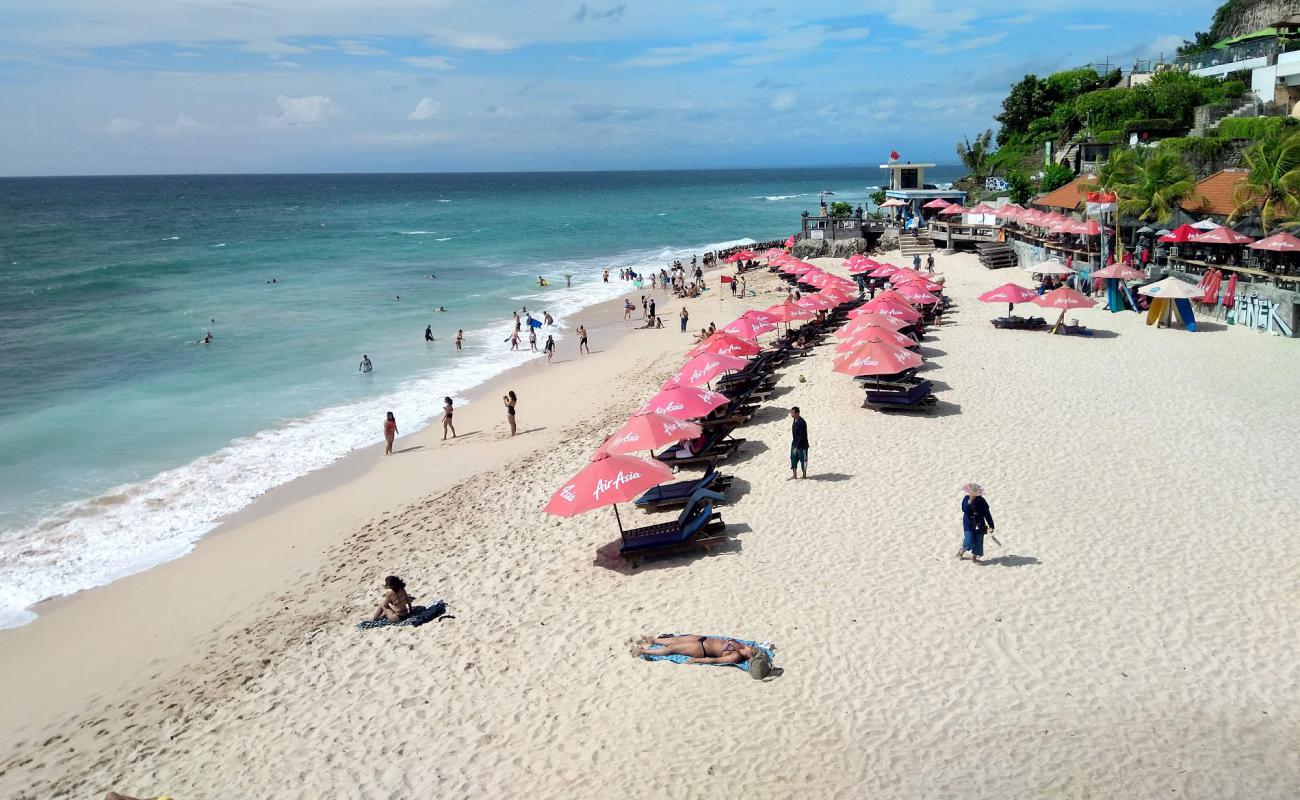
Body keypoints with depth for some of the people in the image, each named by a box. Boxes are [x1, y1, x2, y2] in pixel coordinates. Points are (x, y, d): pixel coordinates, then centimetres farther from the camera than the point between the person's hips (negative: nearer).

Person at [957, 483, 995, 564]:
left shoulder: (981, 500, -6)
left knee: (978, 542, 5)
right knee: (969, 542, -8)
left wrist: (991, 526, -2)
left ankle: (974, 557, 24)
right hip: (969, 524, -2)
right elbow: (964, 509, -26)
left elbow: (987, 514, -1)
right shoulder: (966, 499, -9)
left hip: (979, 524, 3)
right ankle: (961, 551, 22)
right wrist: (970, 500, -34)